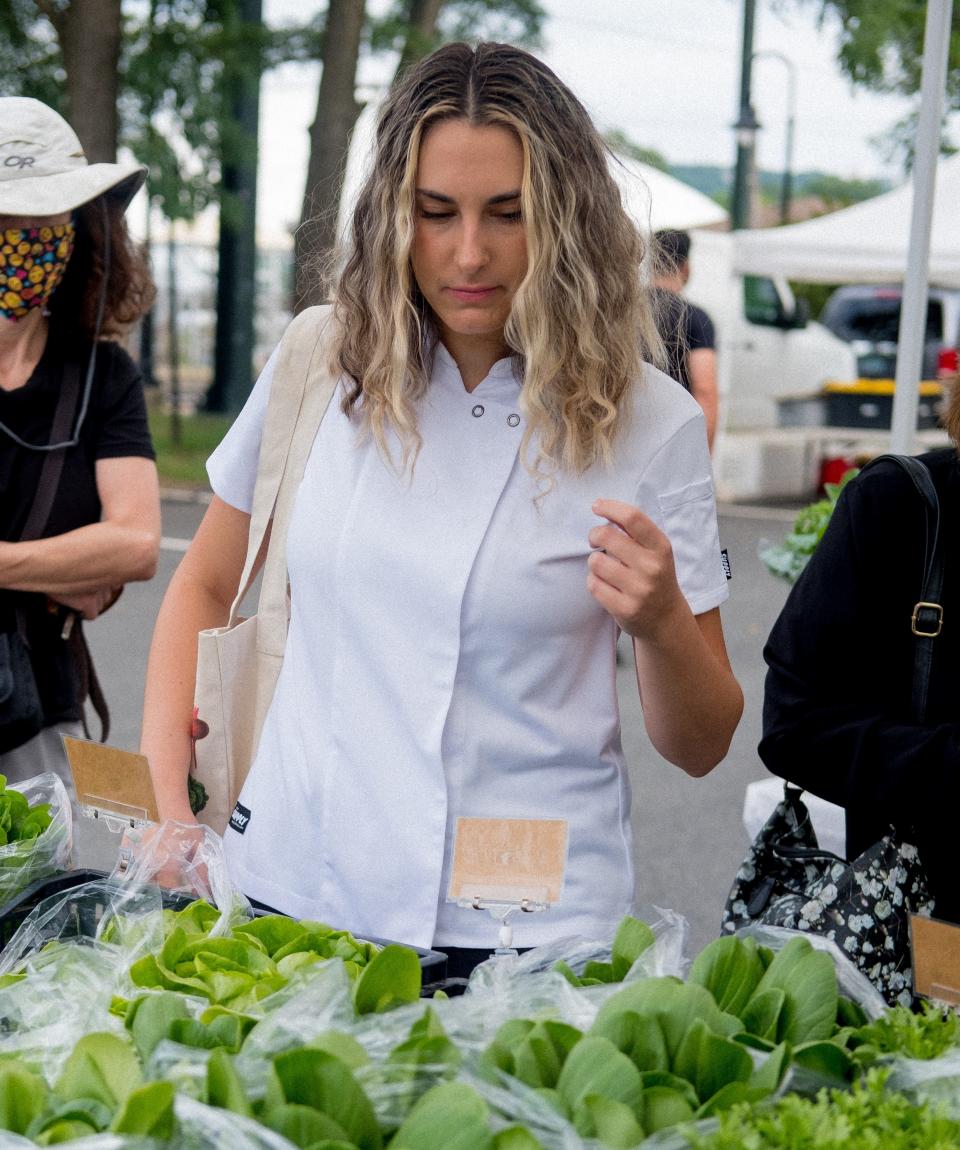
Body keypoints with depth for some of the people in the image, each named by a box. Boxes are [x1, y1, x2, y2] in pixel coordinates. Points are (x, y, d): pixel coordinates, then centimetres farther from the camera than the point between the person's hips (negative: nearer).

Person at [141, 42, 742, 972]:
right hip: (291, 888, 2)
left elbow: (700, 747, -1)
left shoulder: (647, 422, -7)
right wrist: (164, 793, 1)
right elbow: (205, 587, 13)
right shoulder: (322, 366, 0)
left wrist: (661, 622, -22)